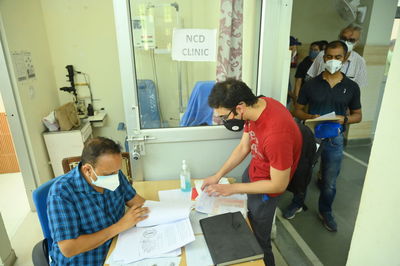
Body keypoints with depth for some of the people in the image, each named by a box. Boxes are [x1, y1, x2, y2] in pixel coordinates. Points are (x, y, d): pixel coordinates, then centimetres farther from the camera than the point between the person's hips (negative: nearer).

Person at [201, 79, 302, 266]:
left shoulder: (277, 134, -39)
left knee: (258, 241, 10)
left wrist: (231, 188, -21)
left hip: (266, 188, -7)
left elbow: (279, 185, -26)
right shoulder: (256, 105, -15)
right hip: (252, 171, 8)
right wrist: (218, 175, -6)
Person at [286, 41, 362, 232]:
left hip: (334, 140, 1)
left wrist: (344, 119, -15)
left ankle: (325, 212, 36)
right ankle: (297, 204, 38)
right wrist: (310, 117, -20)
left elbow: (357, 115, 7)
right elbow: (298, 110, 1)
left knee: (330, 182, 12)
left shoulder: (352, 87, -1)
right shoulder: (311, 84, -4)